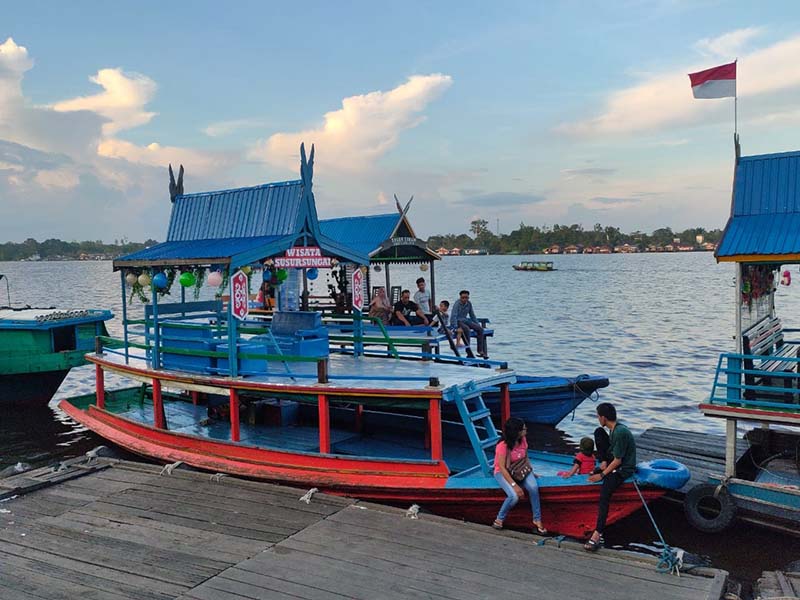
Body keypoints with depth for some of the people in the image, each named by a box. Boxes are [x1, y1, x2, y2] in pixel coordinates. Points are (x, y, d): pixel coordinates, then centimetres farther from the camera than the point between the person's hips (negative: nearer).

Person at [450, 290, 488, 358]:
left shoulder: (469, 304, 6)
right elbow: (454, 316, -22)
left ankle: (480, 350, -12)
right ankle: (469, 352, -34)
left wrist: (477, 324, 12)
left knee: (480, 329, -14)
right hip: (458, 321, -7)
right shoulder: (457, 304, -14)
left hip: (465, 320, 7)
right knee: (466, 329, -37)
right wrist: (456, 327, -34)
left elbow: (472, 315, 18)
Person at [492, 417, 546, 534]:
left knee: (534, 487, -26)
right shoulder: (503, 445, -24)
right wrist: (514, 485, -31)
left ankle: (537, 520, -11)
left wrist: (529, 473, -2)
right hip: (503, 472, -5)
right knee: (514, 496, -31)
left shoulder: (523, 440, -5)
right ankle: (499, 519, -6)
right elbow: (502, 467, -25)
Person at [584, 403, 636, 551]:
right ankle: (602, 463, 16)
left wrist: (602, 475, -17)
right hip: (613, 460, 10)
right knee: (599, 432, 11)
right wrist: (604, 461, 2)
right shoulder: (614, 428, 1)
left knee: (604, 493, -29)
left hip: (624, 468, -10)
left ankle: (597, 534, -34)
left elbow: (617, 461, -23)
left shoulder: (620, 433, -27)